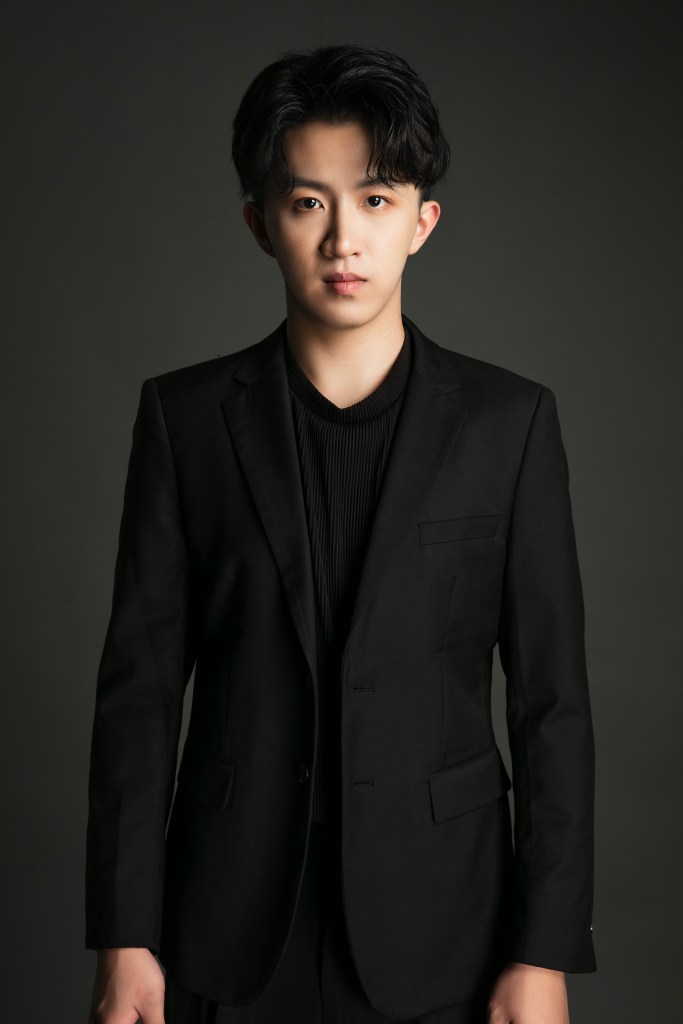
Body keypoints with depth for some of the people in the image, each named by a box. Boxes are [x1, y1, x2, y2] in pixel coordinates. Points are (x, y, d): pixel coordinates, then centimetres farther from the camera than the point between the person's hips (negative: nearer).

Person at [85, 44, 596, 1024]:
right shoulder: (186, 417, -1)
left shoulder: (510, 421, -3)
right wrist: (124, 940, -2)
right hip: (233, 940, 1)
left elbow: (552, 699, -2)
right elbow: (140, 686, 0)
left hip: (439, 940, 0)